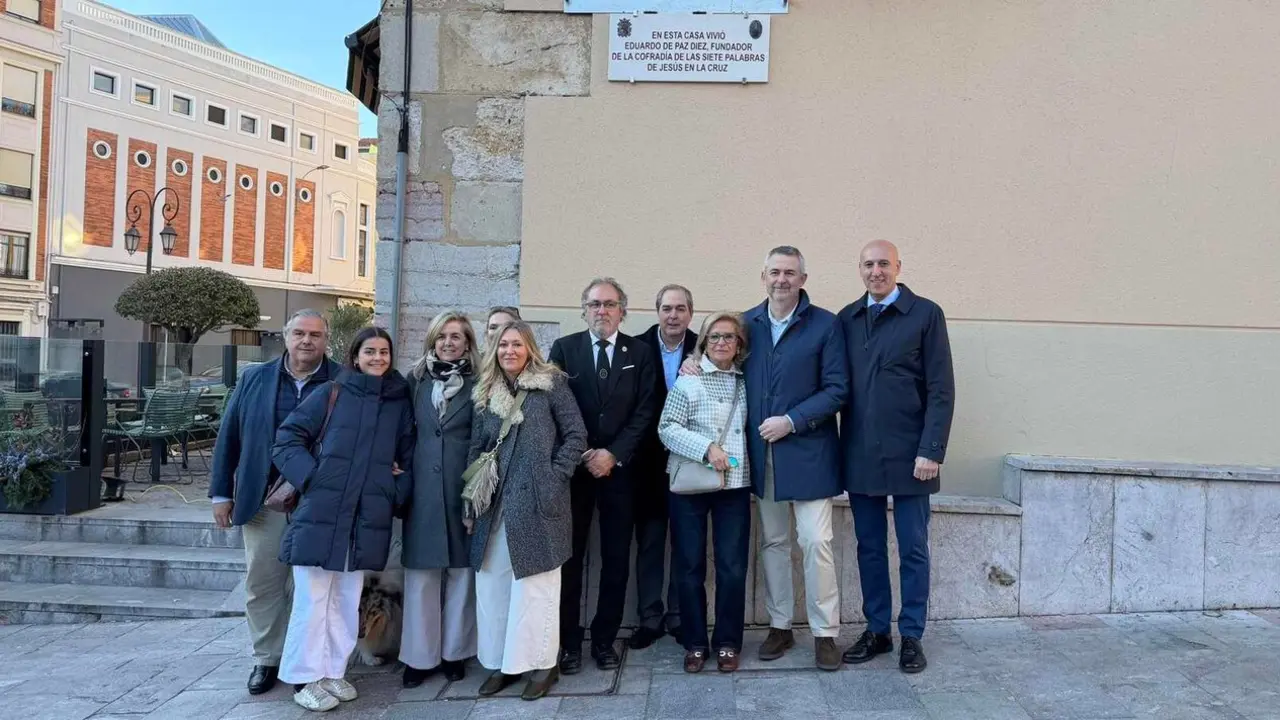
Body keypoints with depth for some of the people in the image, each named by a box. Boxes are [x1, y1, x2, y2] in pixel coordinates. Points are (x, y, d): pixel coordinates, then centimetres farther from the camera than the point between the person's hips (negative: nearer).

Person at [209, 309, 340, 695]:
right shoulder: (254, 379, 6)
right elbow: (229, 437, 8)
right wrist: (221, 493, 5)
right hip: (263, 500, 2)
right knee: (262, 583, 10)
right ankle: (266, 659, 25)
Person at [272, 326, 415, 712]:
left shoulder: (400, 402, 9)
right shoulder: (331, 394, 1)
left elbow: (409, 457, 14)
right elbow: (287, 438, 0)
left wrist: (396, 495, 0)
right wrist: (310, 477, -12)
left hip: (368, 518, 3)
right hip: (321, 512, -3)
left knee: (347, 600, 12)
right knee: (313, 598, 2)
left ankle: (333, 672, 25)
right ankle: (305, 677, 15)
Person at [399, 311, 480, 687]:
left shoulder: (478, 384, 0)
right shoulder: (415, 380, 8)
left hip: (464, 486, -2)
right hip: (422, 487, 2)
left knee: (461, 570, 6)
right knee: (420, 571, 4)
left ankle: (454, 651, 19)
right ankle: (420, 655, 15)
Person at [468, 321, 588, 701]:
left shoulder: (551, 384, -1)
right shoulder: (485, 393, 12)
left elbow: (576, 435, -3)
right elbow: (476, 449, 13)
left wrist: (555, 476, -10)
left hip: (538, 502, -5)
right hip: (495, 503, 5)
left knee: (536, 583, 1)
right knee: (492, 583, 8)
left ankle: (541, 662, 13)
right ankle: (501, 661, 21)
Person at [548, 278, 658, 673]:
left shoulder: (639, 352, 5)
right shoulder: (564, 348, 4)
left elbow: (644, 411, 0)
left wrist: (614, 454, -9)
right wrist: (581, 455, -8)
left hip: (619, 467, 1)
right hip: (572, 467, 0)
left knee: (616, 559, 5)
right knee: (569, 557, 3)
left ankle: (605, 638, 18)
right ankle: (569, 641, 14)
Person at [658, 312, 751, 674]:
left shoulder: (745, 382, 9)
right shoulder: (688, 380, -2)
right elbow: (667, 428, -8)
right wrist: (707, 447, -19)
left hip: (734, 484, 3)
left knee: (733, 567, 2)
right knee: (690, 566, 5)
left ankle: (728, 642, 17)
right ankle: (695, 642, 19)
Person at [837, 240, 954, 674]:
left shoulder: (925, 314, -2)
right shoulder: (846, 319, 8)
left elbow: (941, 389, -6)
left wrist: (931, 451, -12)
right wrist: (842, 447, 2)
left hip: (908, 455, -3)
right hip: (860, 456, 4)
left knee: (913, 550, 7)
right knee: (869, 548, 12)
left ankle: (911, 636, 20)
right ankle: (876, 631, 25)